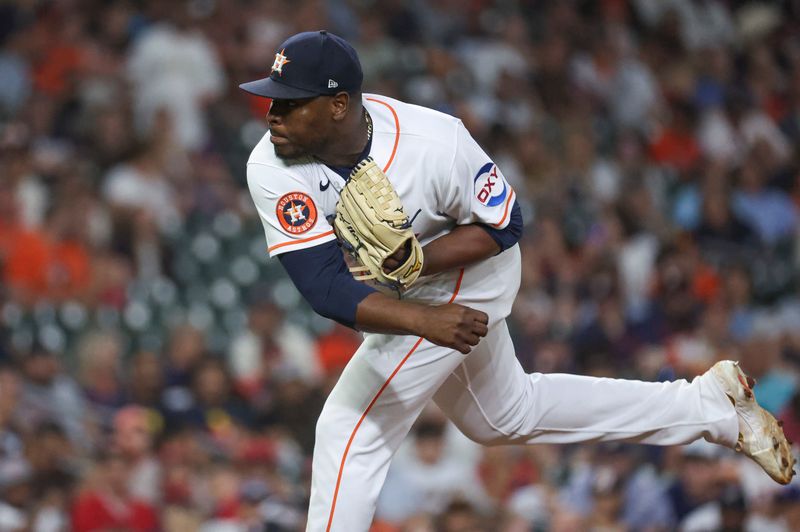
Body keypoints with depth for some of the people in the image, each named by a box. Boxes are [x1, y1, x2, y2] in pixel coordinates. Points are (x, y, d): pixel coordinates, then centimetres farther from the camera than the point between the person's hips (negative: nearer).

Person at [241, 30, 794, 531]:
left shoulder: (434, 142, -34)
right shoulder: (271, 168, -28)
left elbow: (503, 223, -18)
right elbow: (323, 285, -35)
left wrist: (417, 262, -36)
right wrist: (423, 319, -50)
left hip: (461, 276, -6)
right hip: (406, 295, 6)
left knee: (349, 428, -13)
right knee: (508, 416, 24)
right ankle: (705, 403, 34)